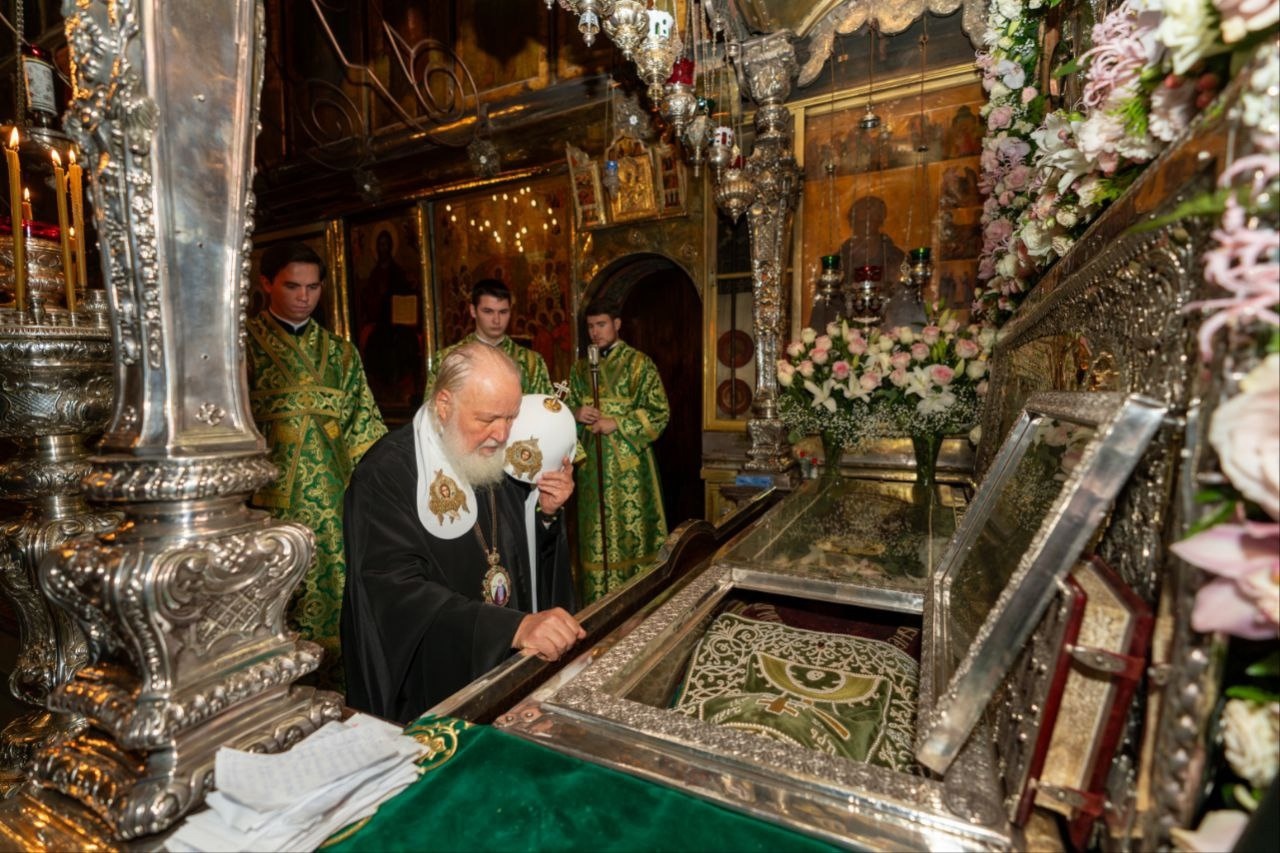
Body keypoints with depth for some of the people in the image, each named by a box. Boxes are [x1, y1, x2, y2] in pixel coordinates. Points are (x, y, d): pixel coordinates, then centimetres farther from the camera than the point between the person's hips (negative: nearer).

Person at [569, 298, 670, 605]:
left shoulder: (639, 363, -3)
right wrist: (576, 413, -7)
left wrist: (617, 424, -15)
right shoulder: (580, 367, 12)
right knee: (596, 534, 8)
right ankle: (598, 605, 20)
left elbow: (660, 412, -6)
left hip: (629, 462, -4)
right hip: (592, 462, 4)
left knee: (631, 531, 1)